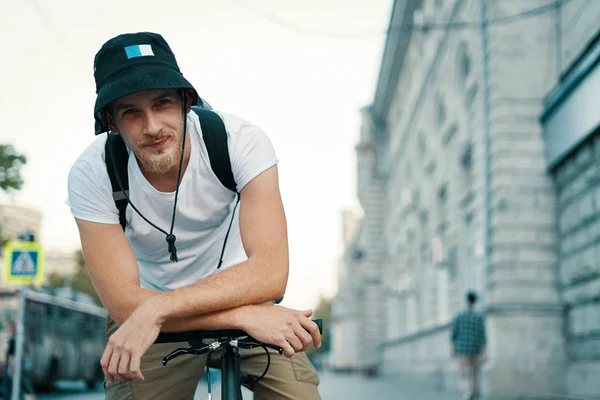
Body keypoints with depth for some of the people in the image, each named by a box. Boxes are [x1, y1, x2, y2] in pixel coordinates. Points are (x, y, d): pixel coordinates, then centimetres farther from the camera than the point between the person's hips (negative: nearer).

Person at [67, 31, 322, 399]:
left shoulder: (241, 140, -25)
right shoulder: (92, 174, -23)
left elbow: (271, 272, -32)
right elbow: (124, 303, -27)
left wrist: (156, 308, -41)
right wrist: (245, 318, -35)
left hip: (236, 292, 0)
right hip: (150, 316, 1)